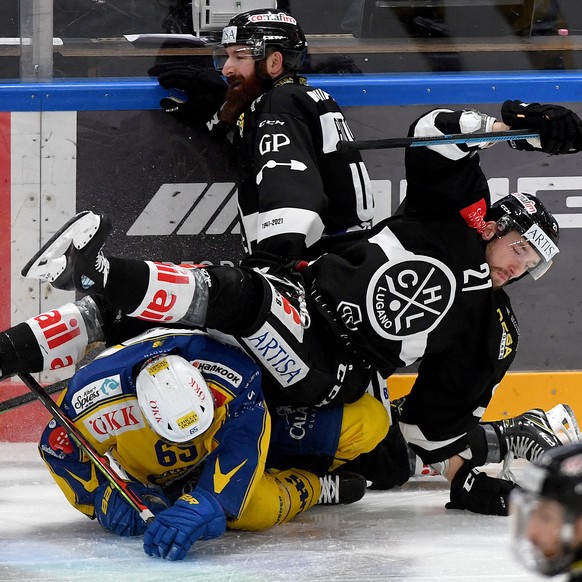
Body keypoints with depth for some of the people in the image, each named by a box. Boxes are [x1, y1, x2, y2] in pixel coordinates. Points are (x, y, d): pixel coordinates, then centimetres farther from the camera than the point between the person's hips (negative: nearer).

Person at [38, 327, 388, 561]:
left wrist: (201, 506, -64)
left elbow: (241, 448, -48)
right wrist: (104, 499, -30)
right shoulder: (93, 395, -37)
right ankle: (310, 489, 1)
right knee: (255, 510, -34)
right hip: (161, 476, -1)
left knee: (368, 420, -14)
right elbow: (60, 449, -17)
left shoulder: (230, 370, -41)